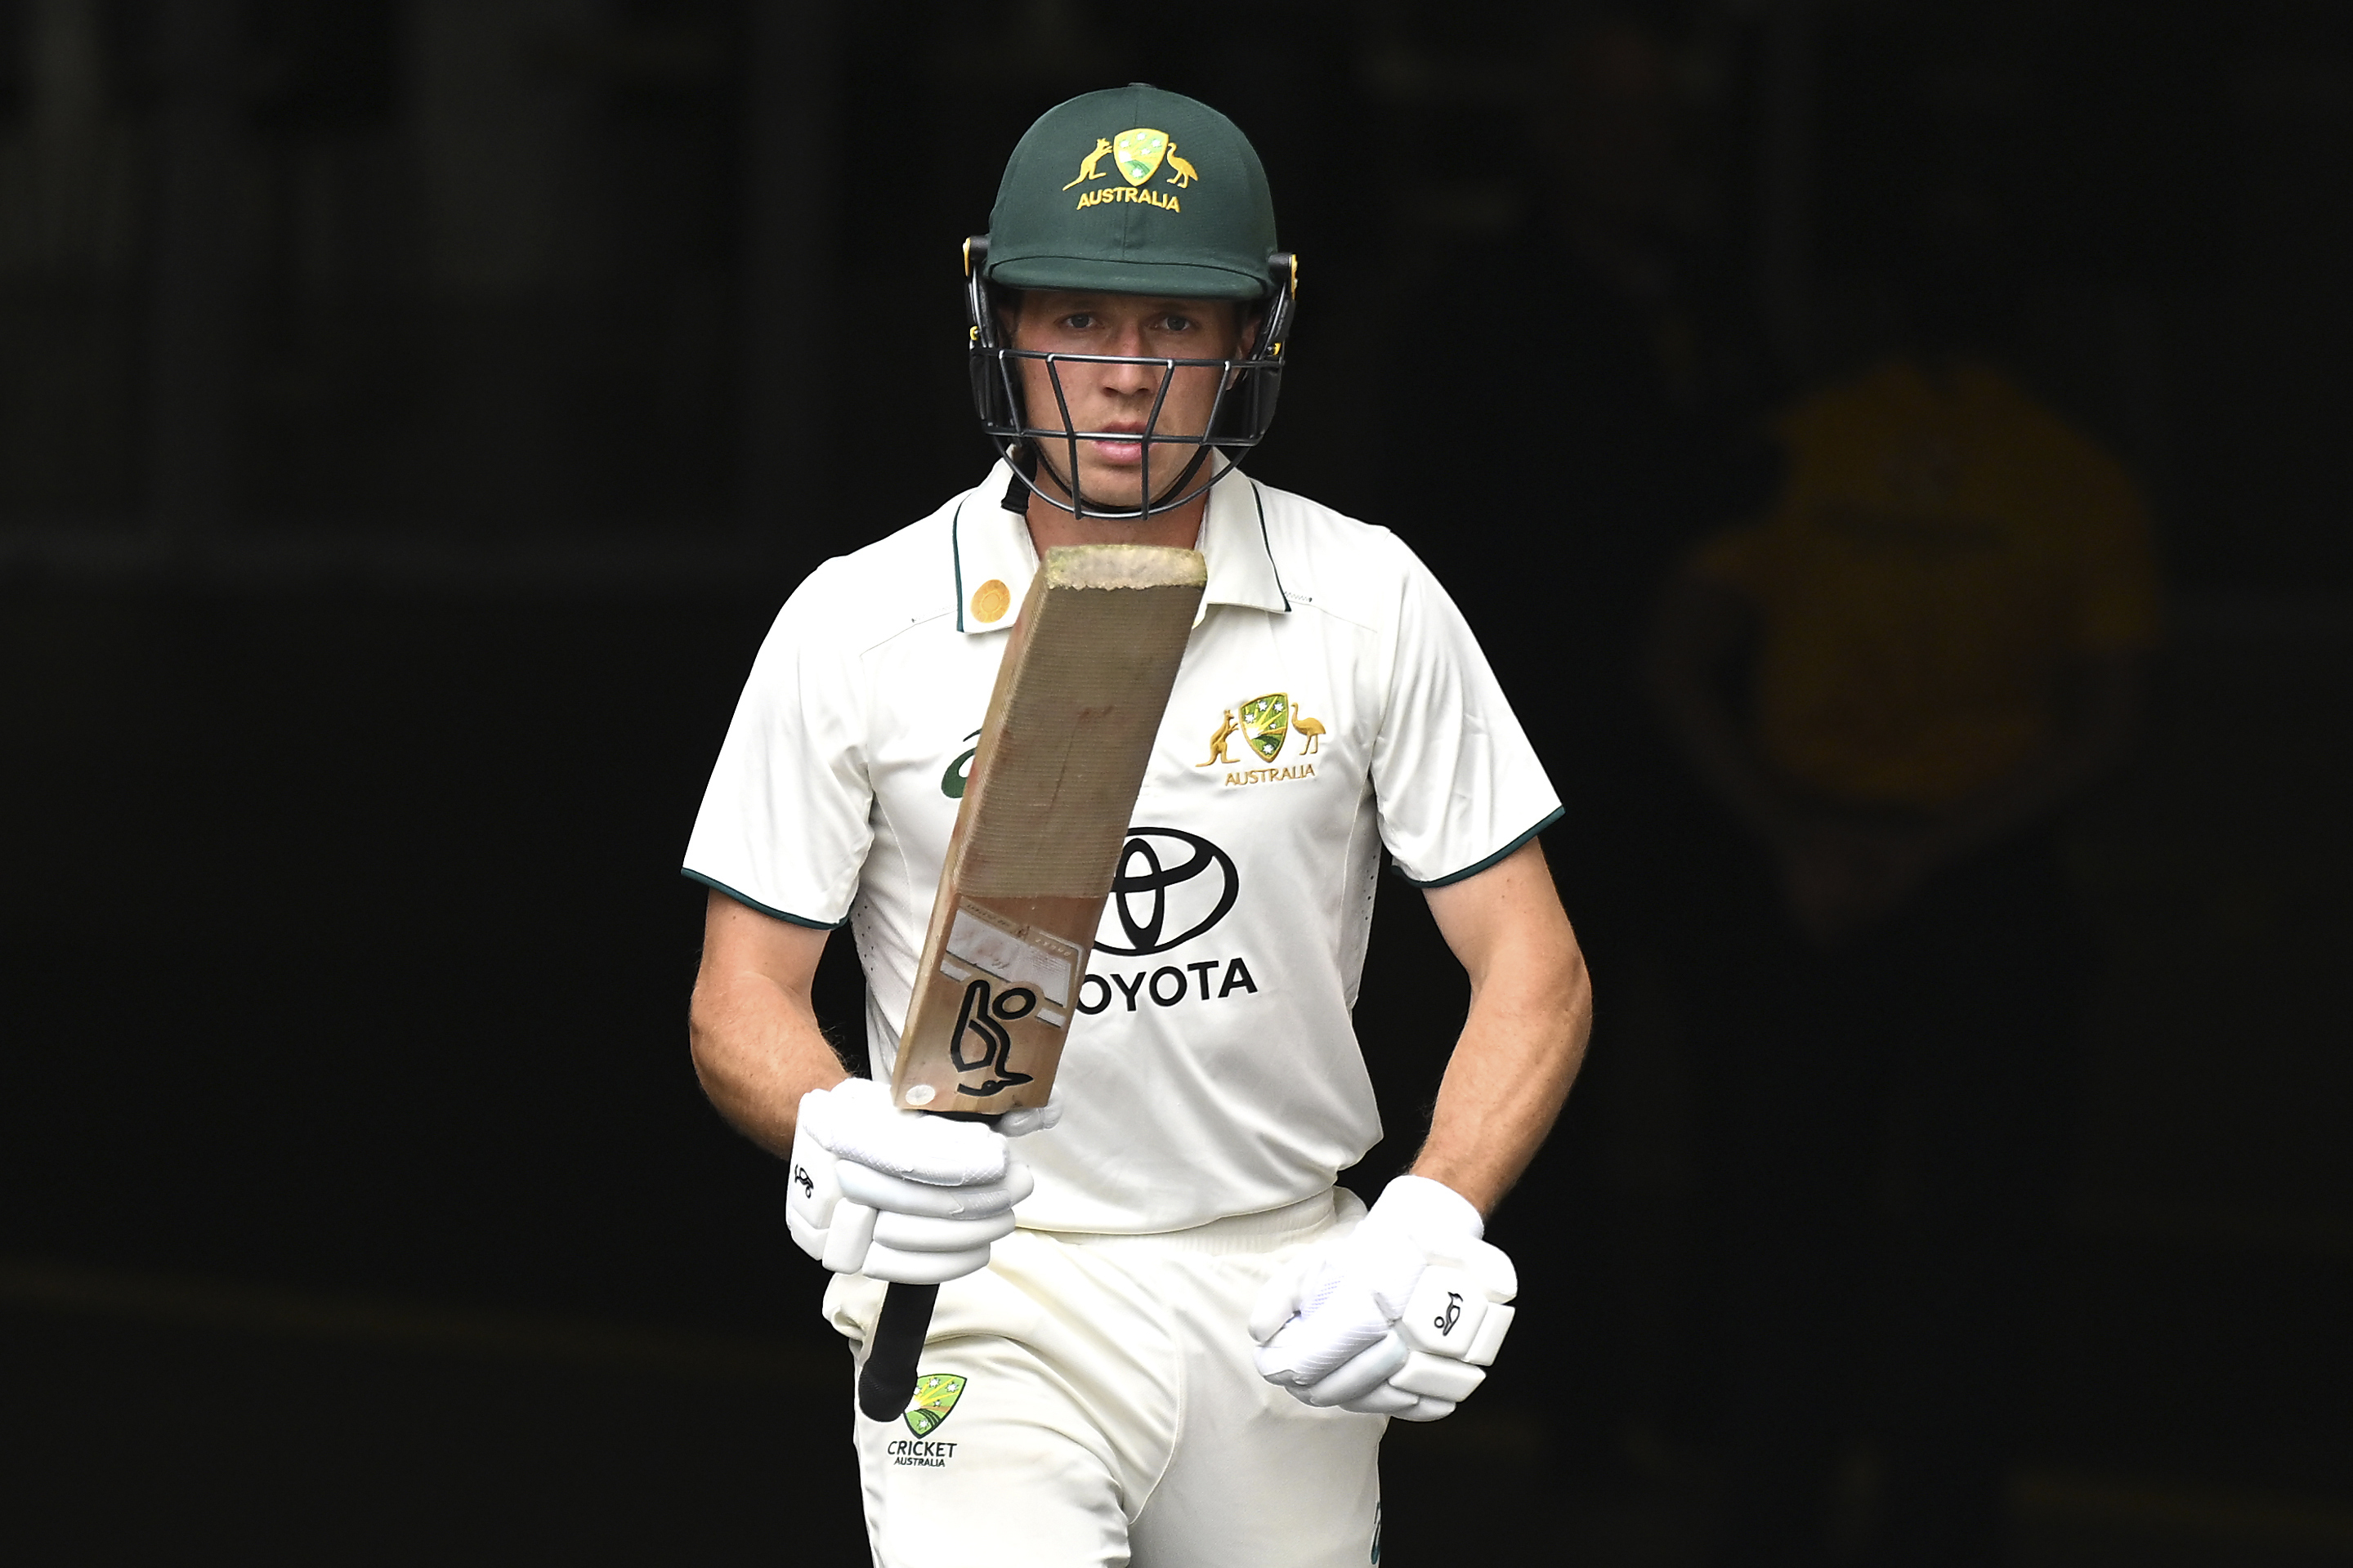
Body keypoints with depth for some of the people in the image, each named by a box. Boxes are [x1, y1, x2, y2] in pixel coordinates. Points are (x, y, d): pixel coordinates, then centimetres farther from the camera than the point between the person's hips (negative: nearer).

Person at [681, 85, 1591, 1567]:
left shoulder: (1369, 603, -1)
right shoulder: (855, 626, -4)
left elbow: (1534, 970, -1)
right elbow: (742, 994, -1)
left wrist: (1433, 1227, -17)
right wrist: (834, 1136, -24)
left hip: (1284, 1285, 2)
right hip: (980, 1288, -2)